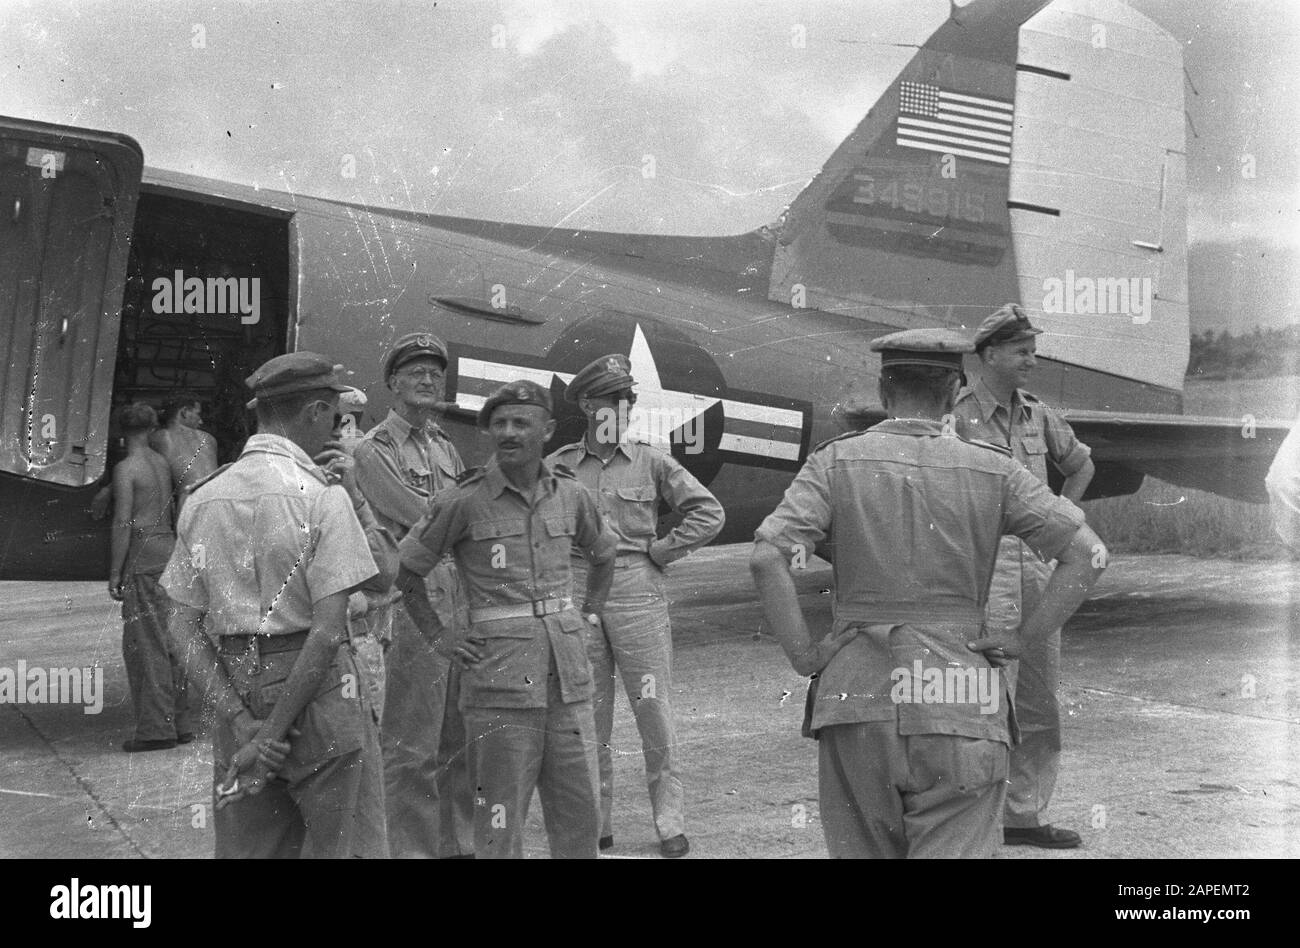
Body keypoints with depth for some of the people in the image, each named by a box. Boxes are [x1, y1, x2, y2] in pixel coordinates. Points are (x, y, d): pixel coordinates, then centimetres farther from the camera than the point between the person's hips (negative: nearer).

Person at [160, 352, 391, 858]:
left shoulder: (202, 499, 6)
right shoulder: (322, 497, -10)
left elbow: (183, 625, 3)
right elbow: (328, 630, -18)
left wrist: (240, 720, -4)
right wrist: (278, 727, -13)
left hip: (236, 690, 6)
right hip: (317, 694, -5)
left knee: (247, 847, 14)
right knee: (343, 845, 4)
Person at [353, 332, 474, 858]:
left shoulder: (445, 447, 18)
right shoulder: (374, 450, -5)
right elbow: (424, 517, -13)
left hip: (462, 598, 7)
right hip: (413, 602, -7)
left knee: (461, 738, 13)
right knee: (412, 746, -4)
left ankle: (460, 843, 22)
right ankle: (415, 849, 1)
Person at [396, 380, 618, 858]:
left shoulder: (570, 494, 5)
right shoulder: (465, 500, -8)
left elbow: (605, 551, 25)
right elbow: (405, 568, 2)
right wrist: (439, 637, -1)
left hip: (567, 671, 4)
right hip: (499, 672, -4)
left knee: (580, 810, 7)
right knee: (500, 817, -1)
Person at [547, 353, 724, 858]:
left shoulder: (651, 462, 4)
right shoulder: (560, 465, 6)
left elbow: (708, 512, 4)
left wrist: (662, 551, -1)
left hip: (637, 592, -1)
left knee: (653, 709, -2)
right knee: (587, 714, 6)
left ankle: (670, 823, 6)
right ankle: (596, 822, 15)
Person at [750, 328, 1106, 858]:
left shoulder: (836, 462, 1)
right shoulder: (991, 472, 4)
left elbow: (767, 557, -12)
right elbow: (1088, 554, -2)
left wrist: (801, 654, -3)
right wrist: (1024, 638, 2)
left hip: (859, 697, 1)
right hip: (960, 707, 0)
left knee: (864, 852, 14)